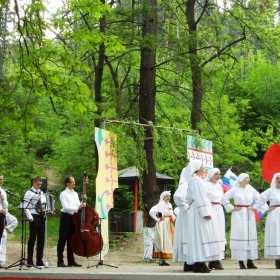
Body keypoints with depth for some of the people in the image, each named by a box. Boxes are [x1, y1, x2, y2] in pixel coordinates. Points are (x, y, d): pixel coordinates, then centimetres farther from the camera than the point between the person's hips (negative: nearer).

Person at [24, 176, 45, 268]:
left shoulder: (41, 193, 16)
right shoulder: (29, 193, -3)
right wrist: (30, 218, -18)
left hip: (41, 217, 6)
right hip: (34, 217, -6)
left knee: (41, 239, 6)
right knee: (32, 239, -2)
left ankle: (39, 261, 12)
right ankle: (29, 261, 4)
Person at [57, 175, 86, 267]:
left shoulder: (75, 194, 14)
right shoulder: (63, 194, -7)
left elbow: (79, 206, 13)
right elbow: (65, 207, -18)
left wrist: (83, 201, -3)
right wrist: (77, 208, -27)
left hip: (74, 217, 7)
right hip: (66, 217, -7)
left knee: (71, 240, 11)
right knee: (62, 240, -3)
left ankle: (71, 260, 17)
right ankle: (60, 261, -1)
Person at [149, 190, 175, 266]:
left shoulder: (170, 205, 14)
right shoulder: (160, 204, -9)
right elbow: (151, 212, -19)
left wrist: (173, 218, 6)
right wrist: (158, 219, -16)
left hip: (169, 225, 8)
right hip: (162, 225, -8)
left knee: (167, 241, 8)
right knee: (161, 241, -8)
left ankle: (164, 259, 13)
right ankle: (160, 260, -6)